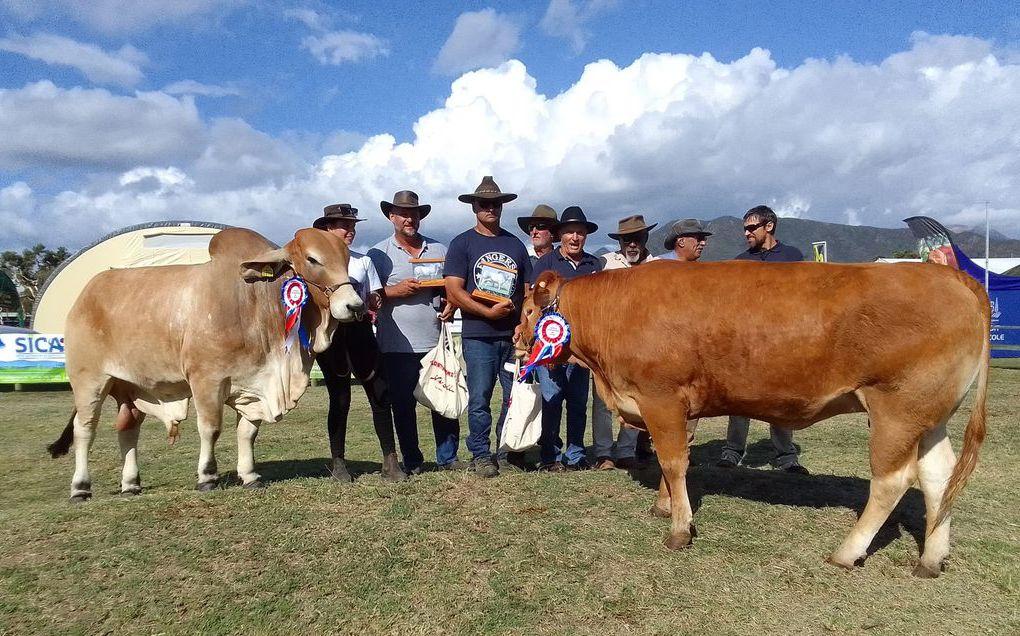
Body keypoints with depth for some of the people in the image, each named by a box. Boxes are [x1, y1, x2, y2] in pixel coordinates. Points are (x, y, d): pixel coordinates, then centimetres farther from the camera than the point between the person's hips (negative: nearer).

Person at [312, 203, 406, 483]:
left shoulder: (363, 261, 14)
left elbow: (375, 300, 13)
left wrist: (373, 302, -9)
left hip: (360, 331, 3)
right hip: (329, 332, -3)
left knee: (379, 394, -3)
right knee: (340, 398, 1)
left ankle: (390, 461, 4)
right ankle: (337, 461, 16)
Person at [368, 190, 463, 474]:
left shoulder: (439, 250, 12)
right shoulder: (378, 254, 3)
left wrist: (451, 304, -3)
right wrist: (396, 291, -16)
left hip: (437, 341, 3)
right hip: (398, 344, -2)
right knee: (403, 405, 5)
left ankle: (447, 457, 21)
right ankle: (412, 462, 18)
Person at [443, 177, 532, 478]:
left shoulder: (515, 244, 15)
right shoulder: (462, 243, 3)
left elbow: (528, 290, 15)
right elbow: (454, 291, -6)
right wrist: (489, 312, -13)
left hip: (513, 335, 4)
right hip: (478, 335, -3)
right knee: (479, 399, 0)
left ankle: (509, 453, 21)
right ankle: (481, 456, 13)